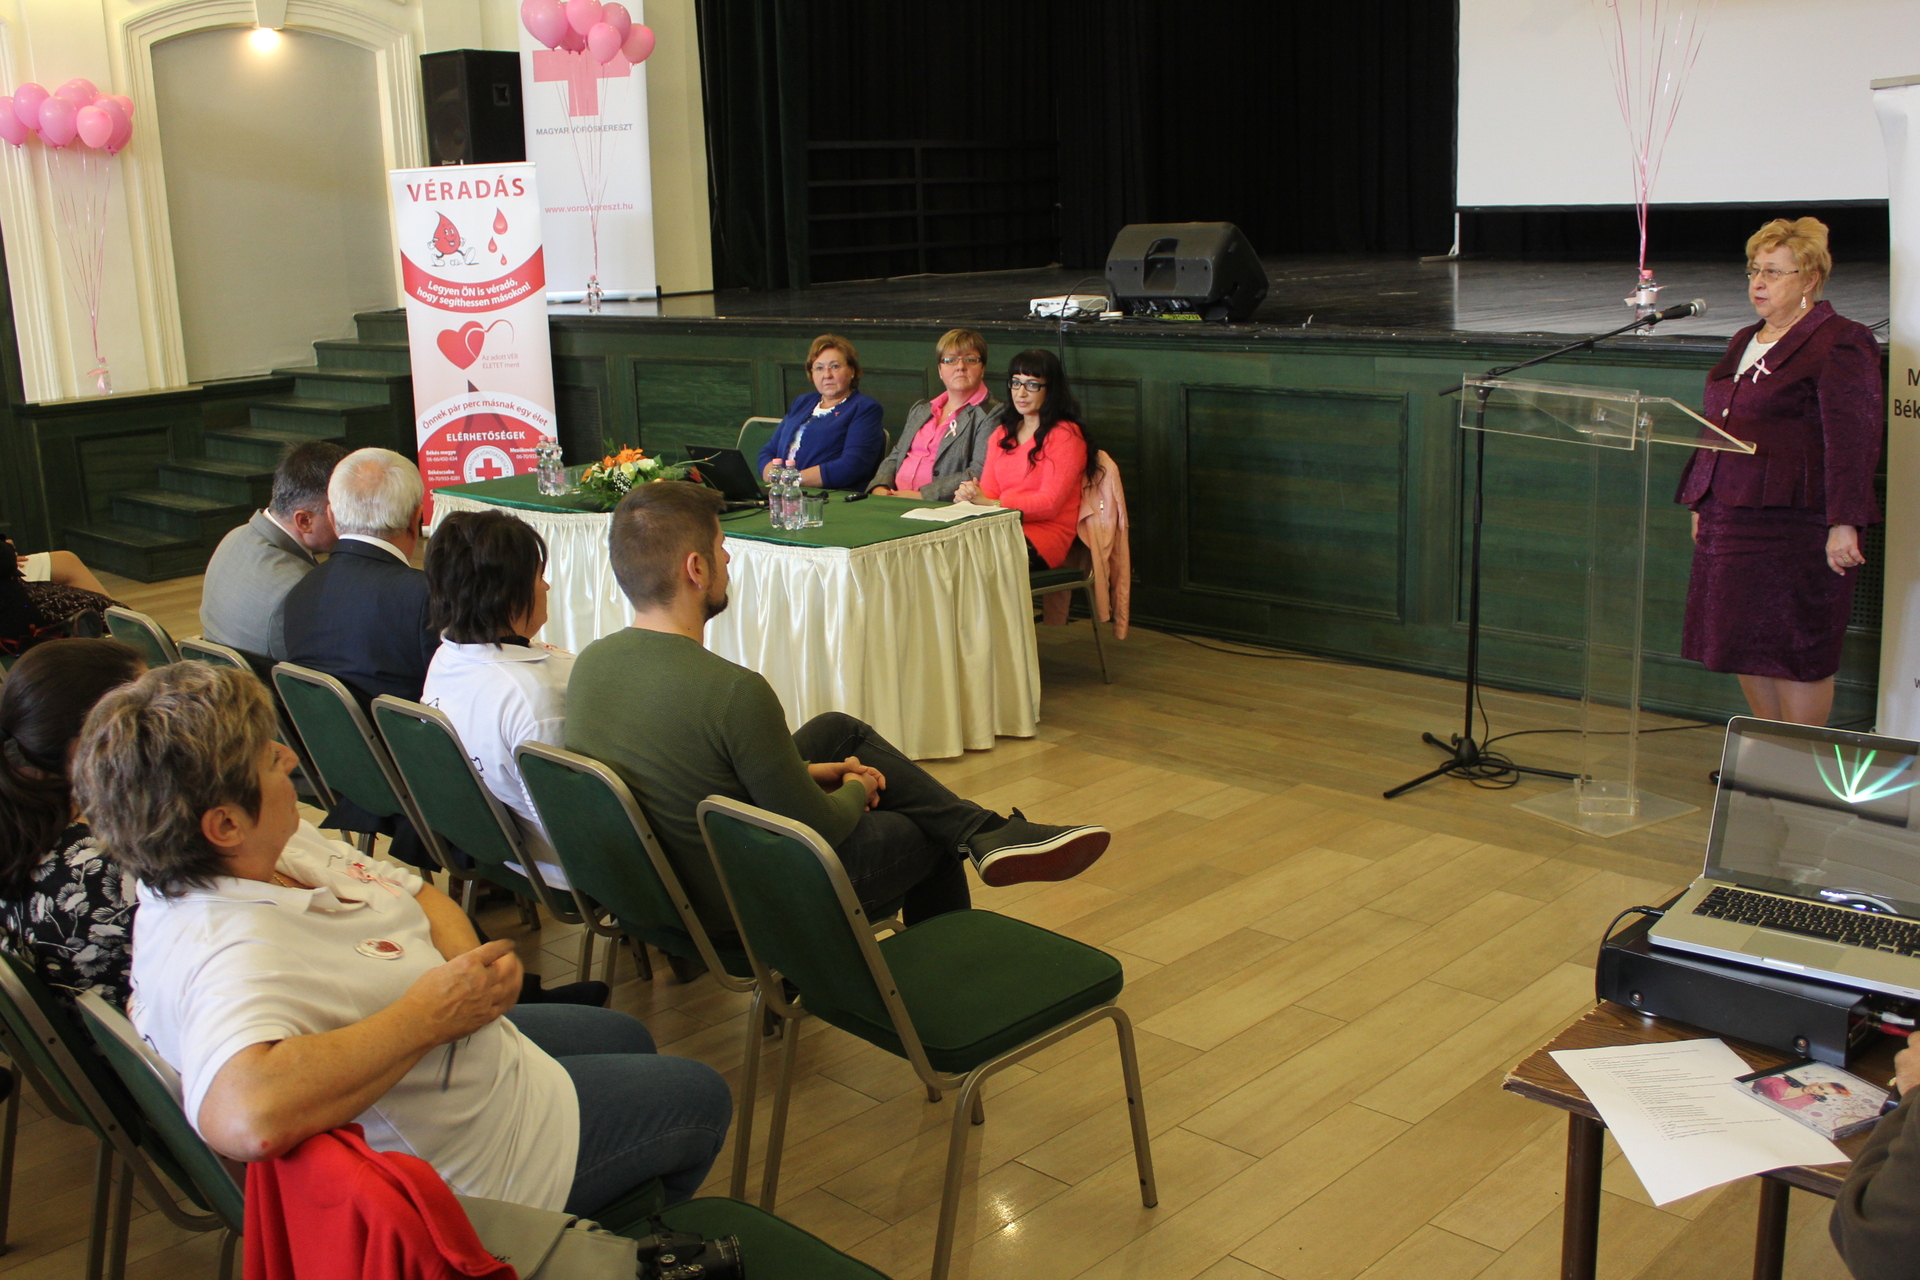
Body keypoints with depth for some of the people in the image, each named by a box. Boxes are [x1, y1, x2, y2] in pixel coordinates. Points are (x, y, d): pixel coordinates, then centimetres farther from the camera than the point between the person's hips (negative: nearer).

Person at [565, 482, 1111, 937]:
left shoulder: (591, 663, -7)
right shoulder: (734, 692, -32)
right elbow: (817, 832, -21)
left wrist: (803, 773, 11)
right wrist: (855, 790, 3)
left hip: (655, 884, 8)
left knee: (836, 730, 17)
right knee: (928, 834, 17)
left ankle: (984, 832, 20)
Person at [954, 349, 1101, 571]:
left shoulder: (1065, 435, 1)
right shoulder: (1001, 434, 24)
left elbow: (1049, 504, -8)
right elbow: (988, 492, 16)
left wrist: (990, 503, -19)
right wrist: (969, 496, -9)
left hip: (1045, 535, -5)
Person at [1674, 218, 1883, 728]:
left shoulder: (1841, 343, -7)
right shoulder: (1743, 343, 19)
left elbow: (1854, 439, -15)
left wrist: (1843, 524, -21)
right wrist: (1701, 503, 22)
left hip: (1796, 523, -8)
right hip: (1729, 520, 8)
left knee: (1796, 650, -2)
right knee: (1740, 644, 11)